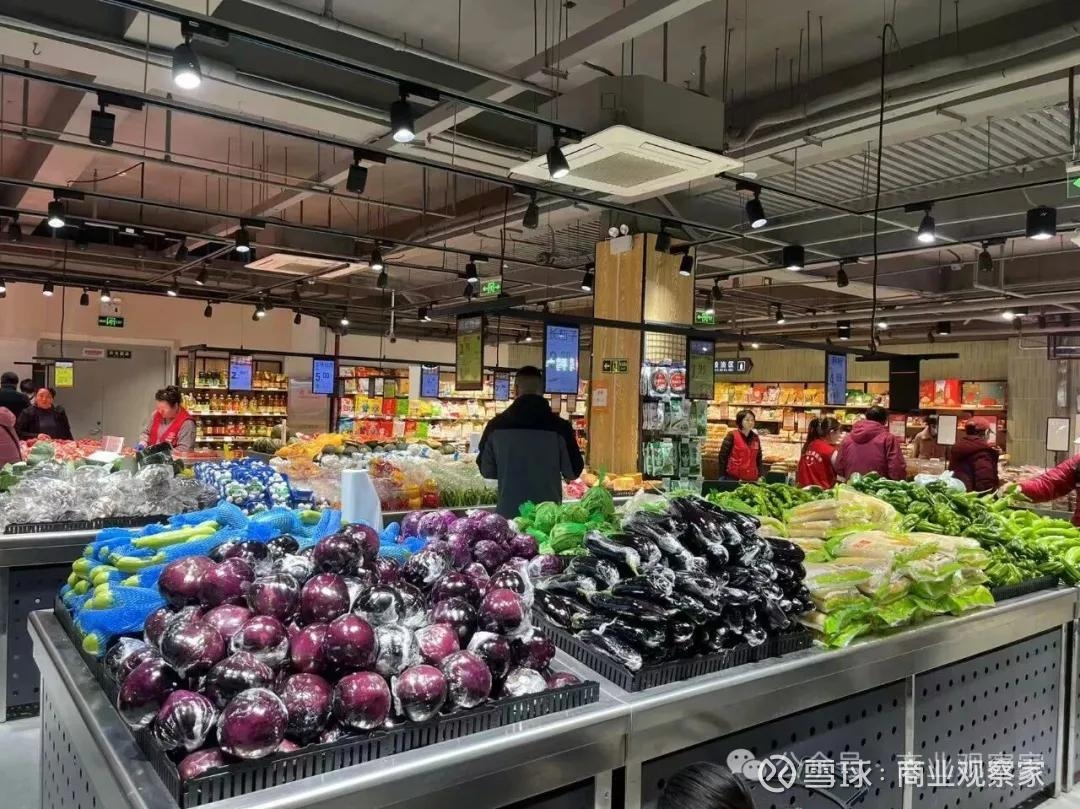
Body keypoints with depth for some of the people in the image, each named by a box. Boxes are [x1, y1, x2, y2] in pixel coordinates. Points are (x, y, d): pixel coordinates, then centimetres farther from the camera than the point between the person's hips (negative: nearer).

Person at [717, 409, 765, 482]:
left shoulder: (755, 438, 11)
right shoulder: (732, 436, -4)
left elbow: (759, 459, 16)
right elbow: (723, 457, -5)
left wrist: (761, 476, 5)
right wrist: (723, 477, -7)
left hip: (752, 480, 4)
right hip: (733, 478, -4)